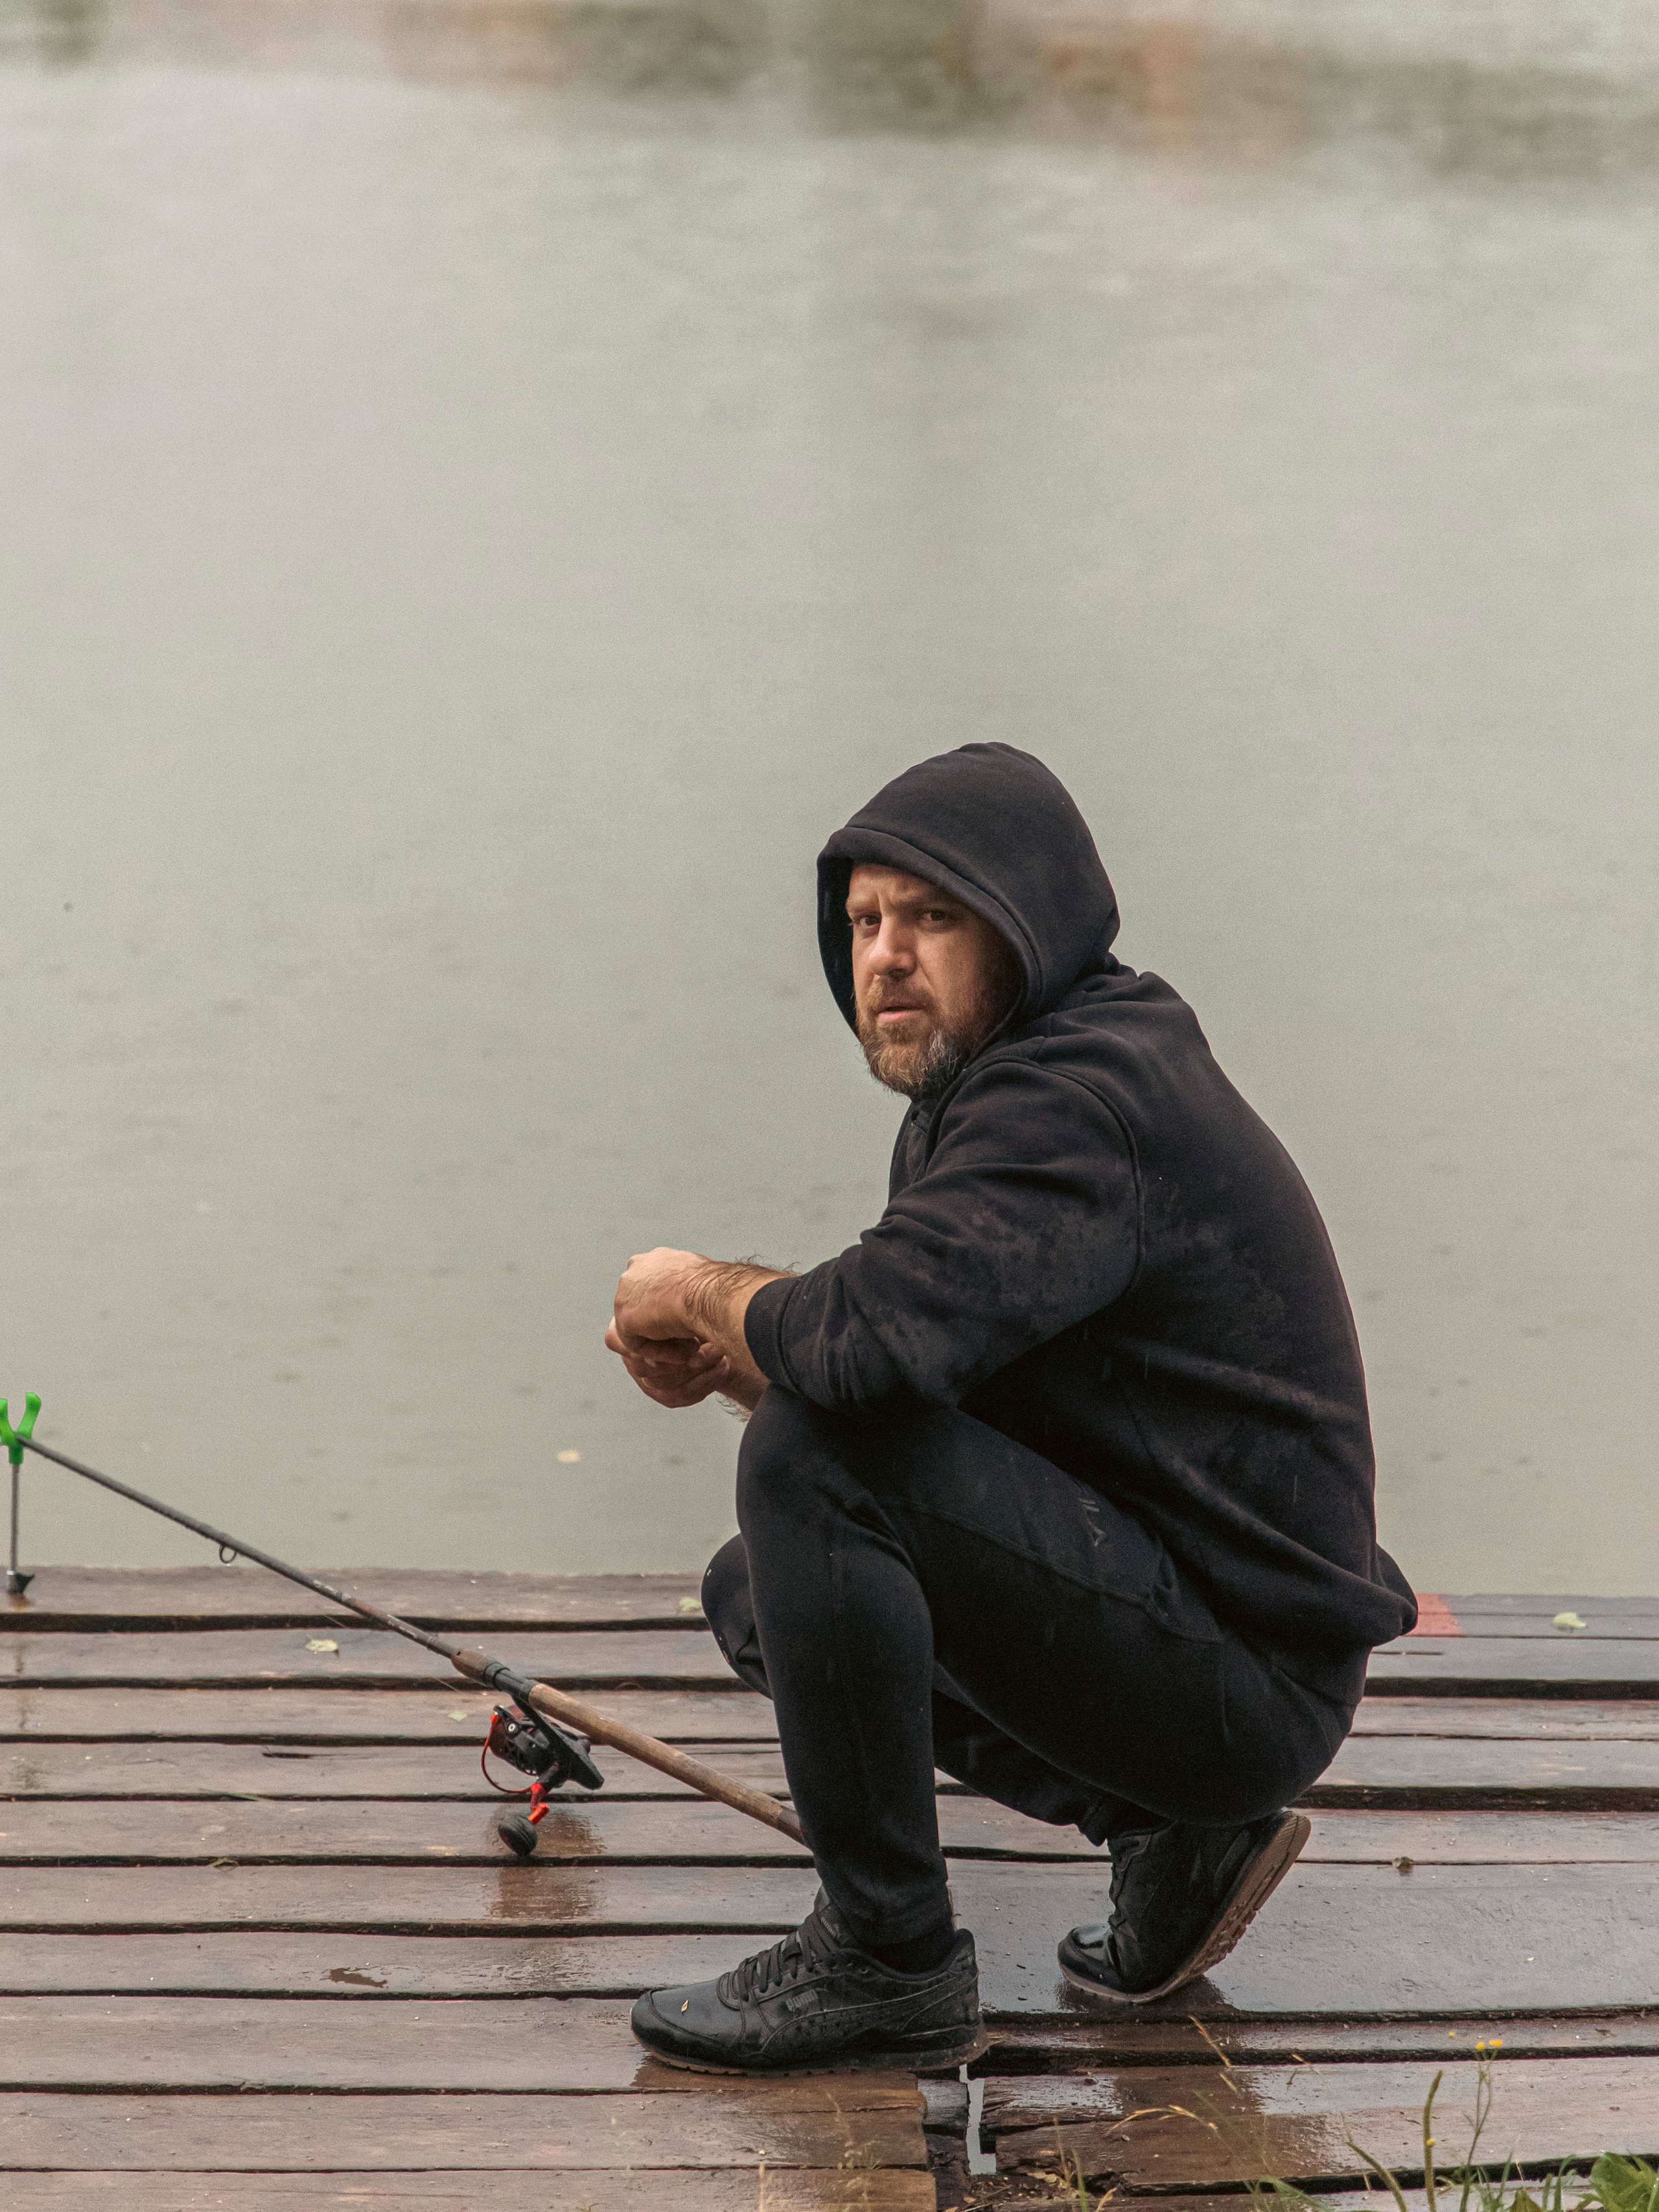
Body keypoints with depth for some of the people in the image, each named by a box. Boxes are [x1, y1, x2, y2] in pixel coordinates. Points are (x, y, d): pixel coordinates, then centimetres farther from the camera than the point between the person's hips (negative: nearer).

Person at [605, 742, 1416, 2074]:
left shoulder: (1092, 1098, -20)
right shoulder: (983, 1090, 13)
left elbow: (879, 1336, -34)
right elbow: (900, 1367, 18)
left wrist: (700, 1293, -13)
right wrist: (720, 1357, -3)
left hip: (1250, 1677, -11)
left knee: (814, 1465, -23)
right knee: (759, 1590, 19)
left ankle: (887, 1957, -11)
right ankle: (1175, 1831, 13)